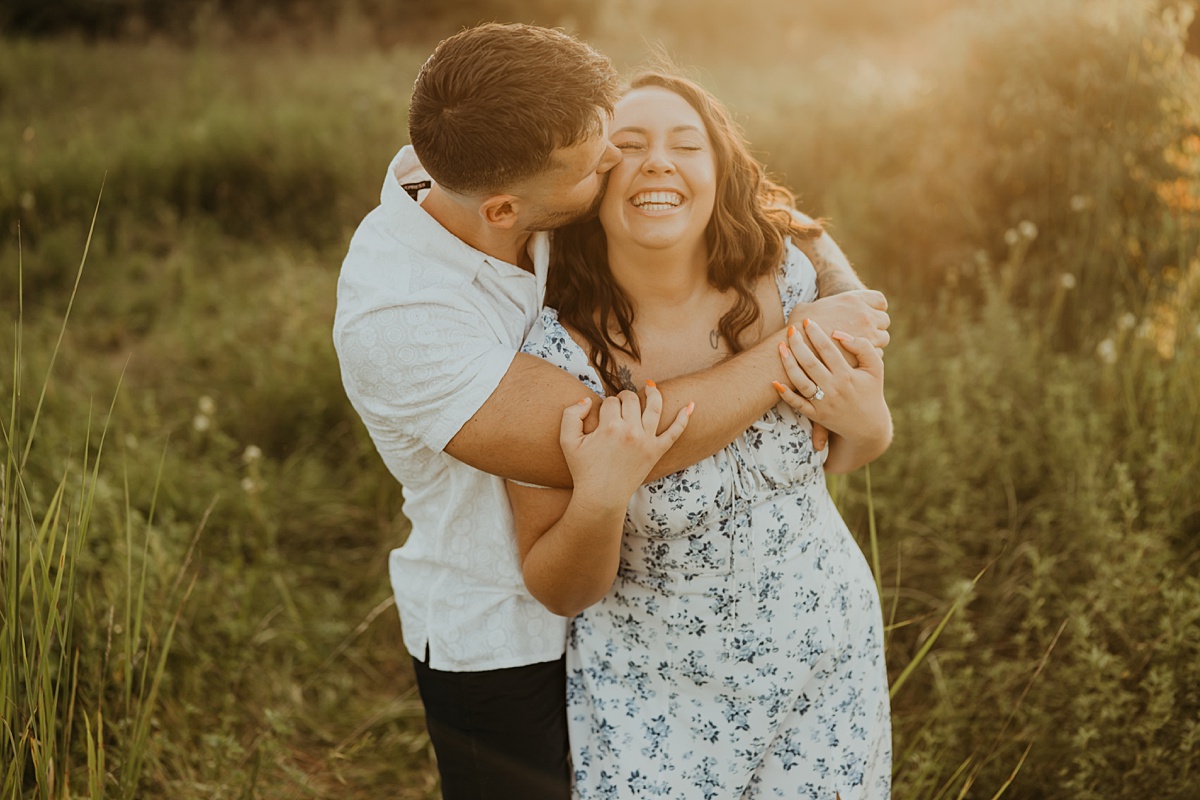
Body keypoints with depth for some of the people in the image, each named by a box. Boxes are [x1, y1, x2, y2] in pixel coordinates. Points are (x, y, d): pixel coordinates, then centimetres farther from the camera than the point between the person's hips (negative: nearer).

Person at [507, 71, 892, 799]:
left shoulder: (784, 279, -14)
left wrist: (869, 424, -17)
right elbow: (562, 593, -14)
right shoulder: (556, 359, -24)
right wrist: (599, 498, -33)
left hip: (830, 658, 4)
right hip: (659, 700, -3)